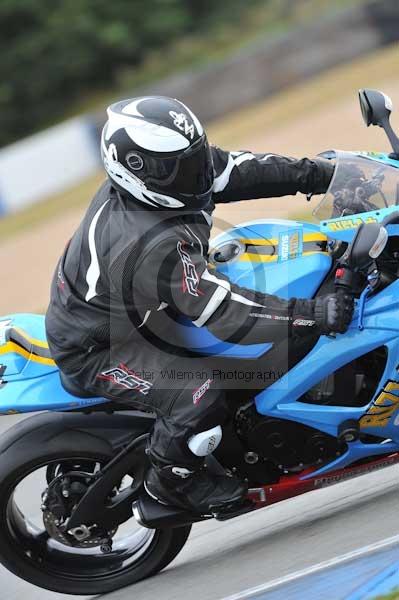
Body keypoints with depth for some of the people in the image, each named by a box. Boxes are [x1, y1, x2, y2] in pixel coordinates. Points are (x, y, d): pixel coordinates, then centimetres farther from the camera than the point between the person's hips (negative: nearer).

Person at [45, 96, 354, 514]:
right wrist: (314, 316, -39)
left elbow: (237, 170, -7)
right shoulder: (151, 248, -40)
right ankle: (172, 478, 2)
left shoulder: (161, 168, -15)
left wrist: (315, 174, -13)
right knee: (199, 393, -27)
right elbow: (225, 313, -40)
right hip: (93, 350, -10)